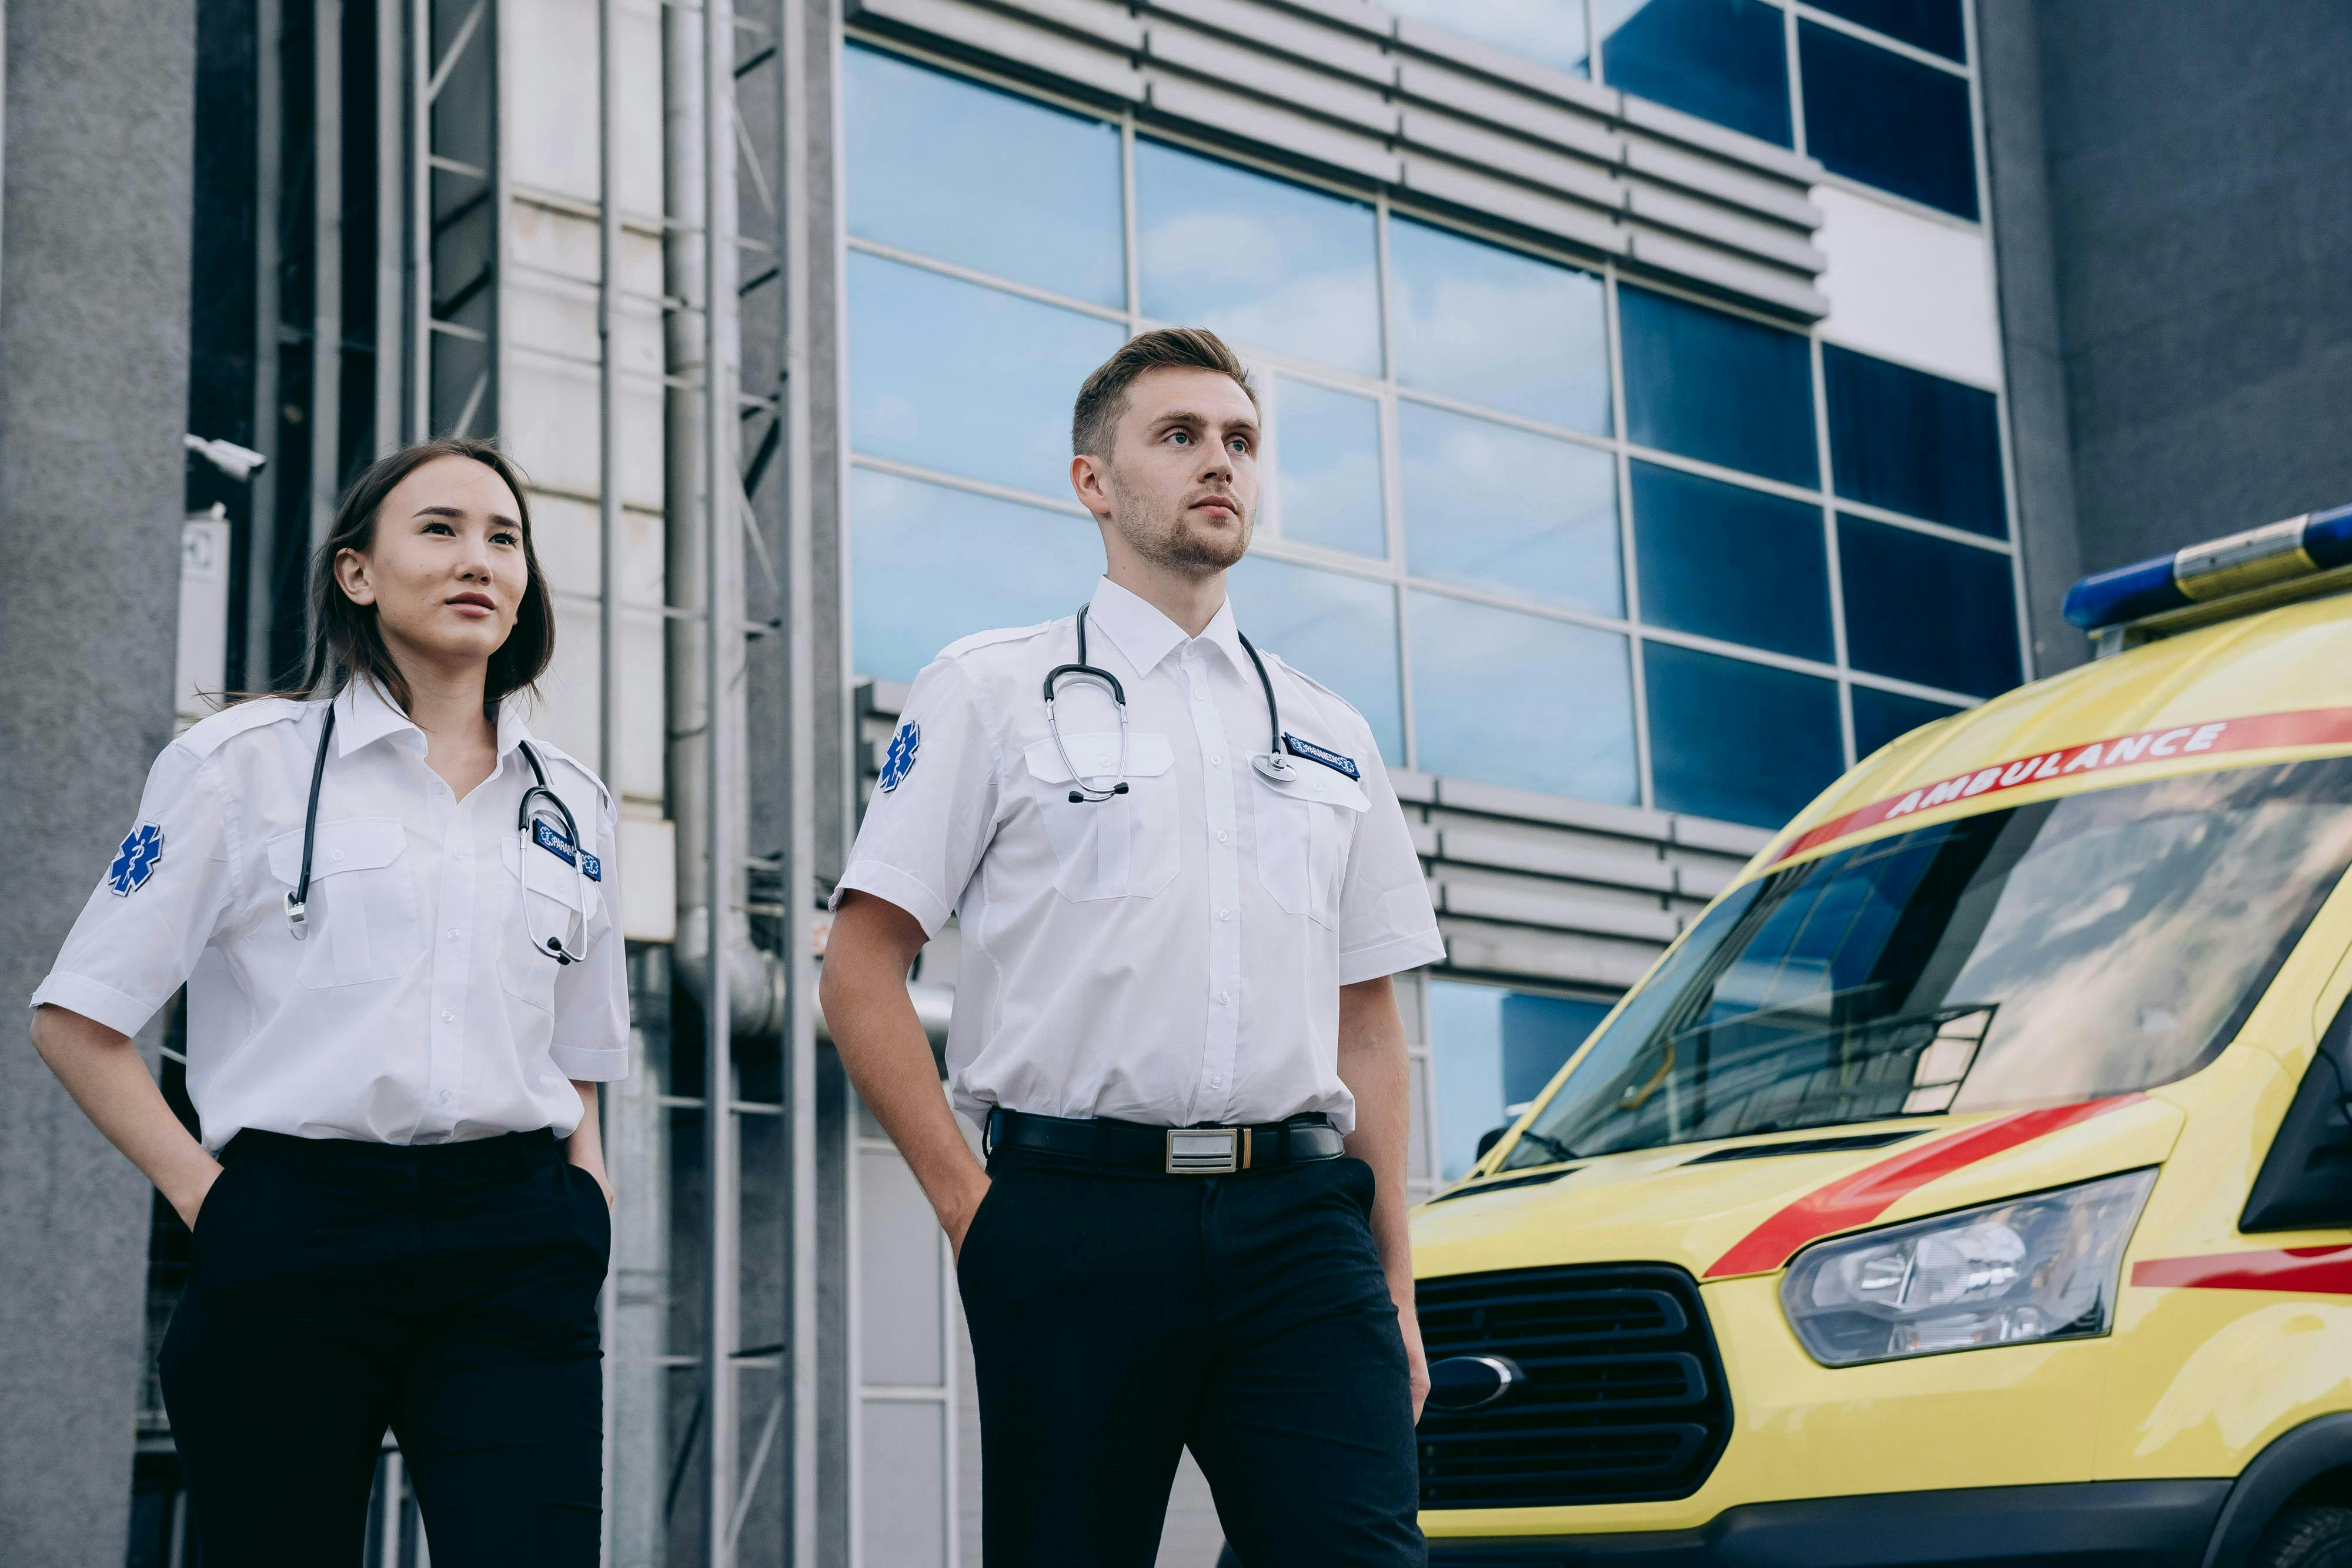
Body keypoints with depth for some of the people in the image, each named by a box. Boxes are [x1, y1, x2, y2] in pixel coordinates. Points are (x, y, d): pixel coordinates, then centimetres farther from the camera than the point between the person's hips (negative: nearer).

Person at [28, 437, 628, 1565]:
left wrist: (586, 1196, 9)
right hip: (294, 1248, -2)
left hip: (515, 1257, 3)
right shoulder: (245, 761, 5)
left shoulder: (572, 804, 17)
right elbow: (77, 1018, 3)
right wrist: (206, 1195, -5)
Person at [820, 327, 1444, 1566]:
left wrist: (1394, 1279, 11)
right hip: (1078, 1221, -3)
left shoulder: (1328, 735, 20)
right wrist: (969, 1203, -5)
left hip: (1299, 1229, 3)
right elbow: (861, 968, 3)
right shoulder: (992, 693, 8)